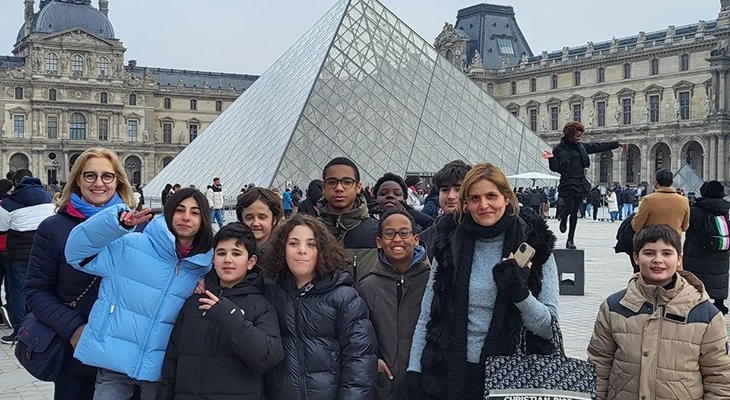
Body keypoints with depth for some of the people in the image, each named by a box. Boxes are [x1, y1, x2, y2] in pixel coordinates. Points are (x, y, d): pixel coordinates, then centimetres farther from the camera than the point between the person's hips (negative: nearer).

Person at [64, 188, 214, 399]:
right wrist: (117, 222, -19)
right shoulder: (131, 245, -5)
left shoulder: (203, 269, 3)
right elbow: (76, 252, -8)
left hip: (161, 369, 3)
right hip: (116, 363, -2)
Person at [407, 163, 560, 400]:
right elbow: (426, 315, 4)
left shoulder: (533, 244, -6)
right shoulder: (450, 243, -1)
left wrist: (520, 292, -24)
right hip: (449, 374, 1)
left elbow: (549, 326, -7)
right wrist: (414, 372, -1)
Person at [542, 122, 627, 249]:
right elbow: (555, 168, -7)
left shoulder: (581, 147, 11)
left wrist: (618, 144, 19)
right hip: (567, 184, -4)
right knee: (570, 208, -12)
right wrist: (551, 158, -28)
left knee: (575, 211, 4)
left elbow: (599, 147, 17)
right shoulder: (559, 149, -4)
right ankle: (563, 219, 27)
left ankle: (571, 240, 10)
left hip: (580, 183, 5)